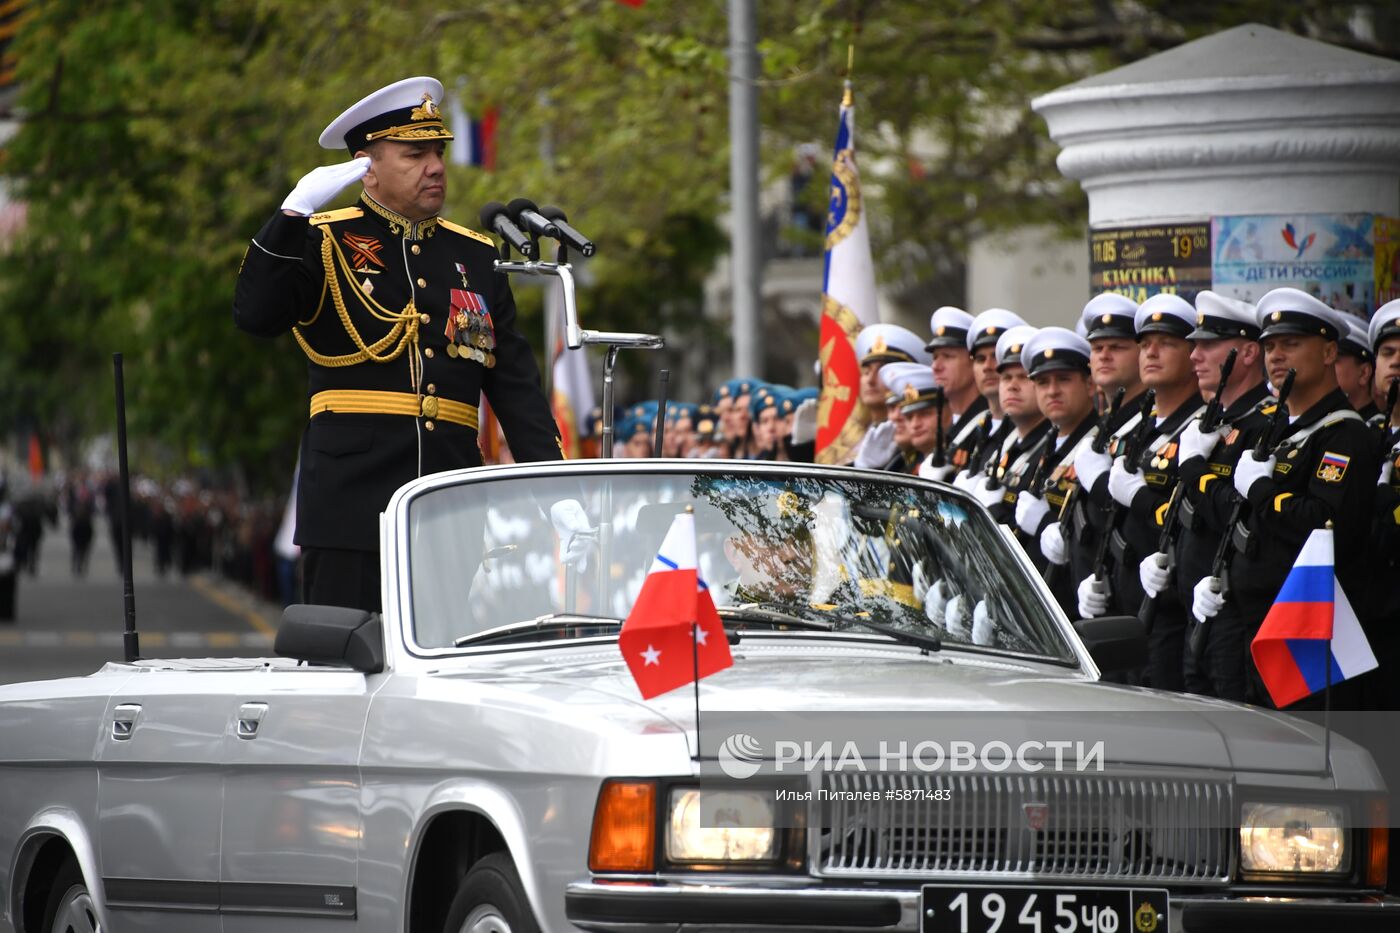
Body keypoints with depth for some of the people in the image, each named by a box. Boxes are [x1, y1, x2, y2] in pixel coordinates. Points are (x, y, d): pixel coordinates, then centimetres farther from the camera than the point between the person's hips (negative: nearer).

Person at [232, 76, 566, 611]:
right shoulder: (323, 242, 4)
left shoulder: (475, 256, 15)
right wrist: (295, 211, -18)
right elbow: (256, 316, -14)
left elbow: (516, 385, 14)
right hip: (352, 504, -4)